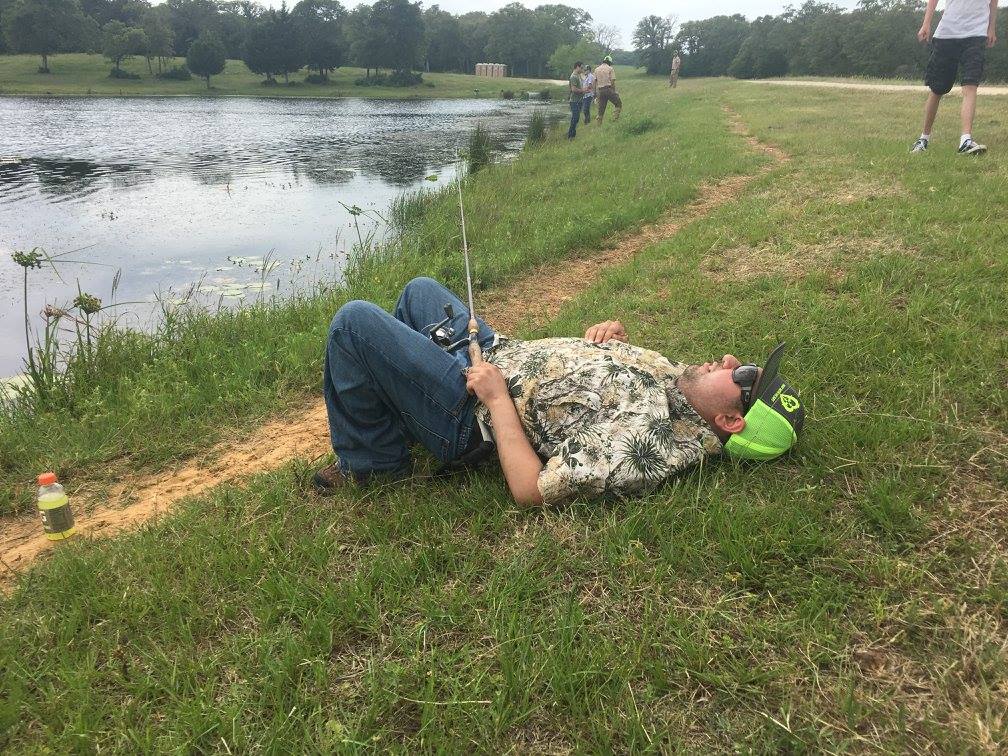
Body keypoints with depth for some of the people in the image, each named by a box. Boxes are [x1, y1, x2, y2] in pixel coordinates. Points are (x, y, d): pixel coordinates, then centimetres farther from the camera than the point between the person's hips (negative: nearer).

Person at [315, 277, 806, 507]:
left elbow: (529, 490, -33)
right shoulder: (677, 376, -6)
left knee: (354, 321, -14)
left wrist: (498, 398, -26)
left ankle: (371, 463, 9)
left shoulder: (647, 438, -33)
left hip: (469, 406, -9)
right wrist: (616, 335, -5)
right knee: (420, 289, 24)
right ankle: (392, 413, 41)